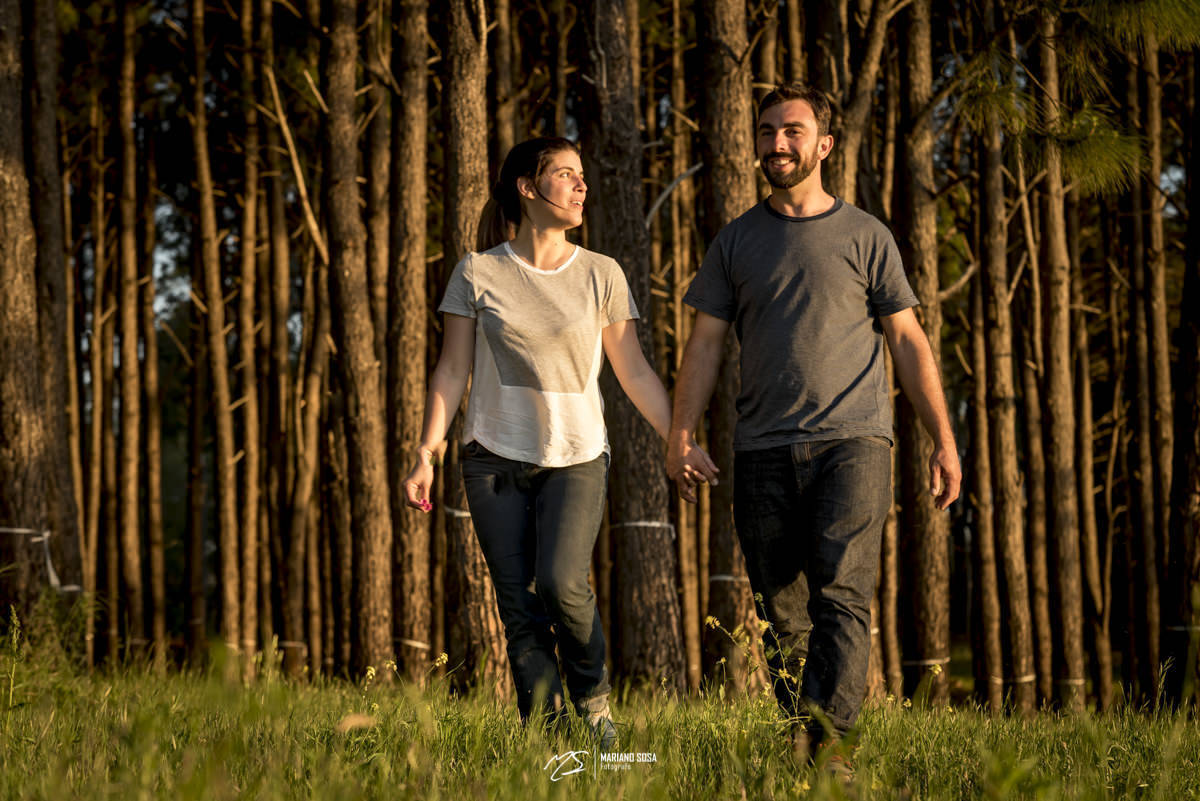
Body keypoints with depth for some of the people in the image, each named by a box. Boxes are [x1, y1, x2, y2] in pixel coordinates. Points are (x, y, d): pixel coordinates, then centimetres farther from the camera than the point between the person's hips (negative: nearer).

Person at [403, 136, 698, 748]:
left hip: (576, 456, -1)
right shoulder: (478, 273, 2)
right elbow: (453, 370, 4)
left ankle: (594, 702, 1)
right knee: (519, 606, -4)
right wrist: (426, 452, -4)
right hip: (495, 459, 1)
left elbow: (634, 372, 8)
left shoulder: (600, 274, 4)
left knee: (561, 583, -21)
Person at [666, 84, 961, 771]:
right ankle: (797, 731, 8)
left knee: (842, 594, -18)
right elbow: (706, 344, 12)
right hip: (764, 451, 3)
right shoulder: (736, 242, 15)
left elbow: (908, 340, 10)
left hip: (853, 439, -3)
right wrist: (682, 436, -1)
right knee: (783, 612, 2)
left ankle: (825, 743, -26)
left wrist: (945, 441, 3)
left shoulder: (865, 236, 10)